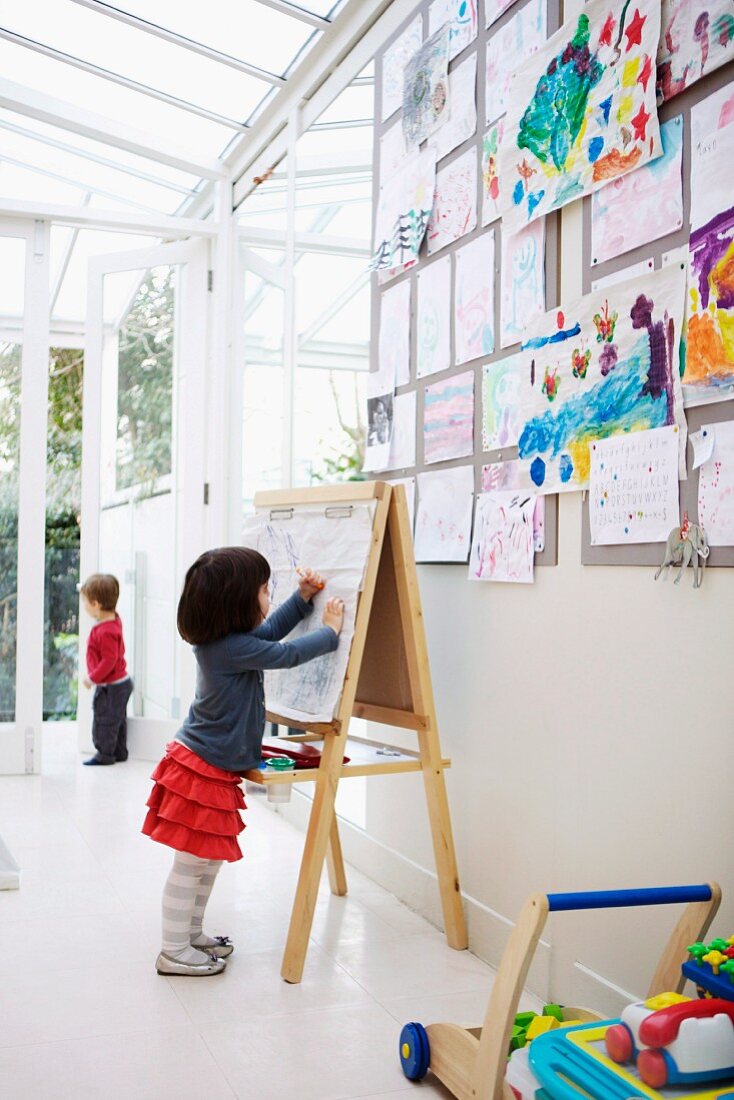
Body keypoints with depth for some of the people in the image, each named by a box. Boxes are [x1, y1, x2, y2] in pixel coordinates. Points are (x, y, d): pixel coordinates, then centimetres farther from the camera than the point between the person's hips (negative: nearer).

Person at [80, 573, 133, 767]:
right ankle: (120, 753, 29)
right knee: (117, 720, 19)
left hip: (110, 687, -10)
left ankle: (104, 754, 14)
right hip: (121, 682, 10)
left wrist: (92, 678, -19)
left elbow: (109, 660, -29)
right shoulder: (114, 619, 0)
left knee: (104, 720, 3)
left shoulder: (105, 632, -29)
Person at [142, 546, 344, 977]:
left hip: (216, 772, 10)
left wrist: (303, 597, 18)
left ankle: (191, 933, 35)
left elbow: (271, 630, 22)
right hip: (201, 772, -10)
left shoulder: (220, 640, 5)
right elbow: (288, 654, -19)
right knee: (191, 863, 1)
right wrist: (331, 630, -5)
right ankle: (174, 952, 12)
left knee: (210, 860, 21)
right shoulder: (231, 648, -25)